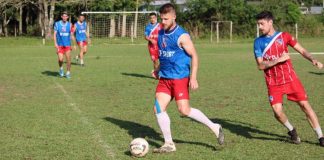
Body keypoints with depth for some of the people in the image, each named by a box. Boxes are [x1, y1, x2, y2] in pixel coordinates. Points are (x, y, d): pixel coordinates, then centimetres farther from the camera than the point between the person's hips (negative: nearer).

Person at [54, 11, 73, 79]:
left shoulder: (69, 25, 4)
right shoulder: (57, 24, 0)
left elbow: (71, 35, 7)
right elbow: (55, 34, 0)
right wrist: (55, 43, -11)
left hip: (67, 45, 1)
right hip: (60, 45, -1)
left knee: (68, 60, -5)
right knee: (60, 59, -11)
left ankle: (68, 73, 9)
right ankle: (61, 68, 19)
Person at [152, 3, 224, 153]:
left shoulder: (181, 36, -12)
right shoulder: (161, 34, 10)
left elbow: (194, 56, -13)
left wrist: (193, 77, -19)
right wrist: (159, 68, 22)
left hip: (179, 78, -7)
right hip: (164, 78, 7)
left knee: (184, 110, -12)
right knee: (158, 109, -2)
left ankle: (214, 127, 7)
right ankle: (169, 144, 8)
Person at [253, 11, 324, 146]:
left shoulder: (284, 36, 2)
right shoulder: (258, 42, 1)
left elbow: (302, 50, 3)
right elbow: (260, 65, -6)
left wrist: (313, 60, -15)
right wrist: (278, 60, -17)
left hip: (290, 78, 0)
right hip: (273, 83, 0)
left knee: (305, 104, -4)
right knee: (277, 111, -13)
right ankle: (291, 130, 17)